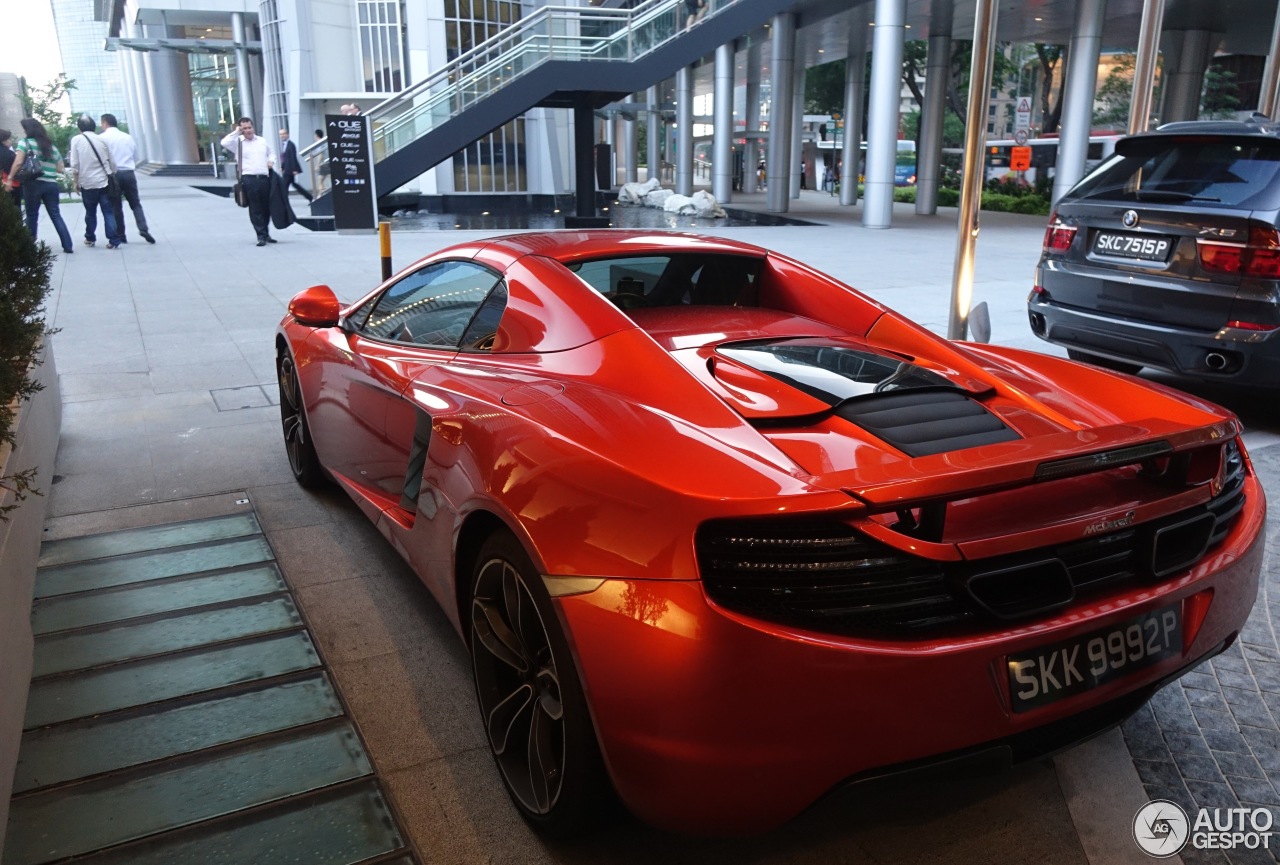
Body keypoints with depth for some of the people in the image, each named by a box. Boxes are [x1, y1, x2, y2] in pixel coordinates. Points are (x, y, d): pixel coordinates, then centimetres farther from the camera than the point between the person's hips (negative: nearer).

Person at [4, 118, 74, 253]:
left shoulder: (25, 143, 0)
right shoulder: (51, 146, 16)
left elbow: (18, 163, -10)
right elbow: (61, 169, 14)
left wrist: (10, 179, -4)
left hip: (33, 184, -4)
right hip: (51, 184, 4)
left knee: (32, 216, 7)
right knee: (56, 215, 6)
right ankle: (68, 246, -2)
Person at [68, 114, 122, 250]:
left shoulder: (76, 140, -2)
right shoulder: (102, 140, 4)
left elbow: (74, 164, -5)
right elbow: (111, 162, 6)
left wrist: (76, 181, 5)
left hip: (87, 182, -1)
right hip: (104, 181, 1)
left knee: (90, 212, 15)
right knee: (108, 212, 0)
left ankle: (90, 238, 25)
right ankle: (113, 241, -9)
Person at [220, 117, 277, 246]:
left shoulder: (262, 141, 17)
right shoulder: (238, 142, 3)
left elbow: (271, 152, 32)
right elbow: (224, 142, -14)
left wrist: (271, 161, 12)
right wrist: (236, 132, -7)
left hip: (264, 177, 4)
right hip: (249, 179, -4)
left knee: (267, 207, 9)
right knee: (255, 209, -4)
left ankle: (266, 234, 23)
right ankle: (261, 236, -1)